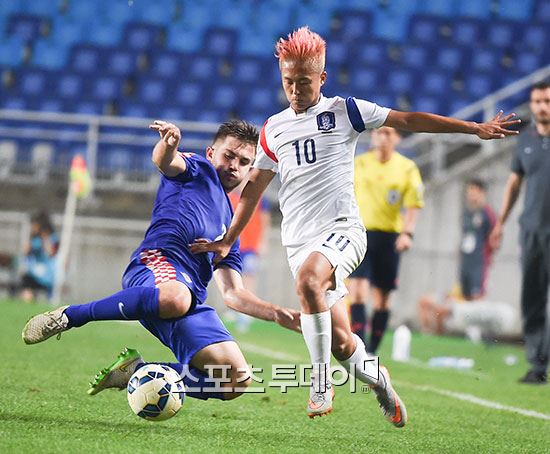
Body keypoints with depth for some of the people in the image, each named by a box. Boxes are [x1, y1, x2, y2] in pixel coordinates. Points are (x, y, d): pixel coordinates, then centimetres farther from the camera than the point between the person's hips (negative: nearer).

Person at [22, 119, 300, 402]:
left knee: (238, 380, -9)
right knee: (175, 298, -43)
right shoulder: (198, 170, 21)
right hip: (156, 262, -6)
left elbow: (233, 293, 32)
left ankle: (135, 371, 5)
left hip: (193, 298, 7)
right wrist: (168, 144, -28)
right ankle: (67, 317, -21)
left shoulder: (228, 227, 37)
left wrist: (277, 314, 17)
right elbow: (164, 161, -3)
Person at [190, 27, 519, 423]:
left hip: (342, 229, -4)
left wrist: (476, 128, 1)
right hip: (300, 241, 4)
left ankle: (322, 385, -27)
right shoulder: (273, 129, 14)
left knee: (308, 280, -36)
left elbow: (409, 121, 4)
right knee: (340, 343, -3)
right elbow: (254, 187, 22)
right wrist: (228, 240, 21)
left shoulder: (343, 111, 4)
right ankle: (378, 380, 29)